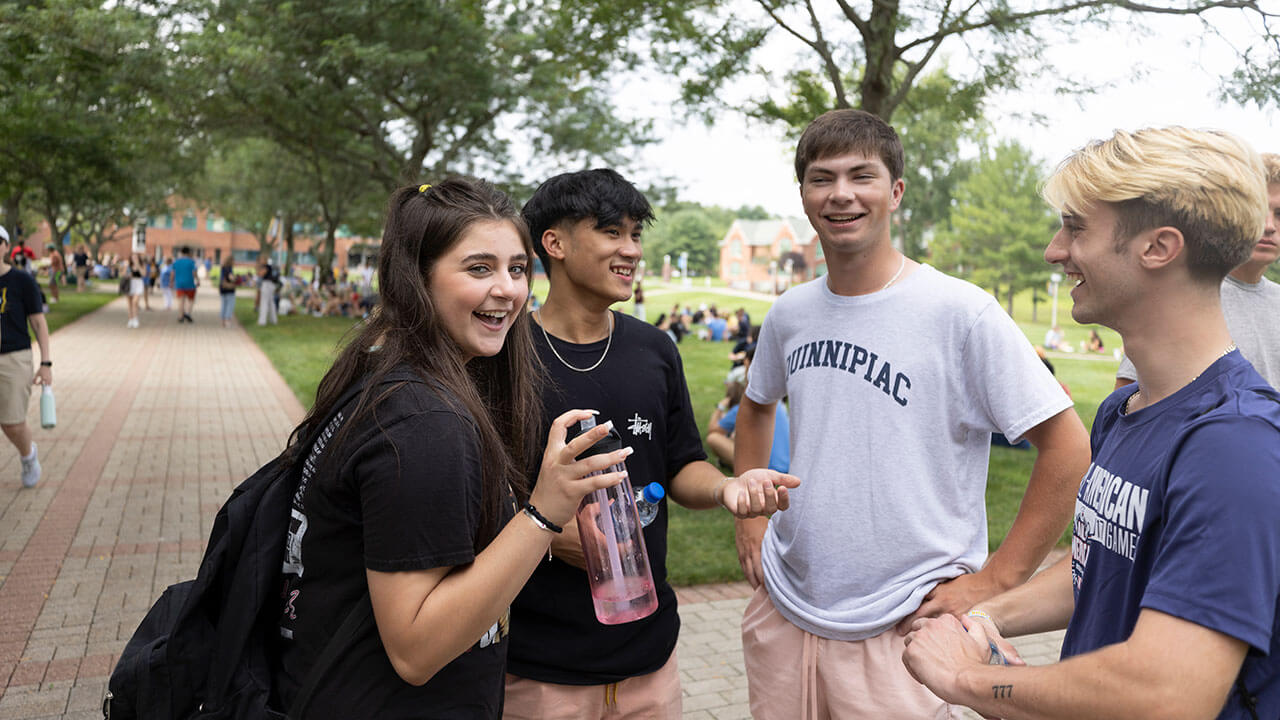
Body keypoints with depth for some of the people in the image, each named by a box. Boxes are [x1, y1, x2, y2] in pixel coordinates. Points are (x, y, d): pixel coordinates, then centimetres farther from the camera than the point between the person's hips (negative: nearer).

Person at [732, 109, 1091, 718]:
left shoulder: (961, 313, -14)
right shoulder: (789, 313, 3)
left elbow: (1069, 449, -12)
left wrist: (991, 582, -12)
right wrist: (748, 517, 12)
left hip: (897, 633, -5)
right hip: (781, 611, 5)